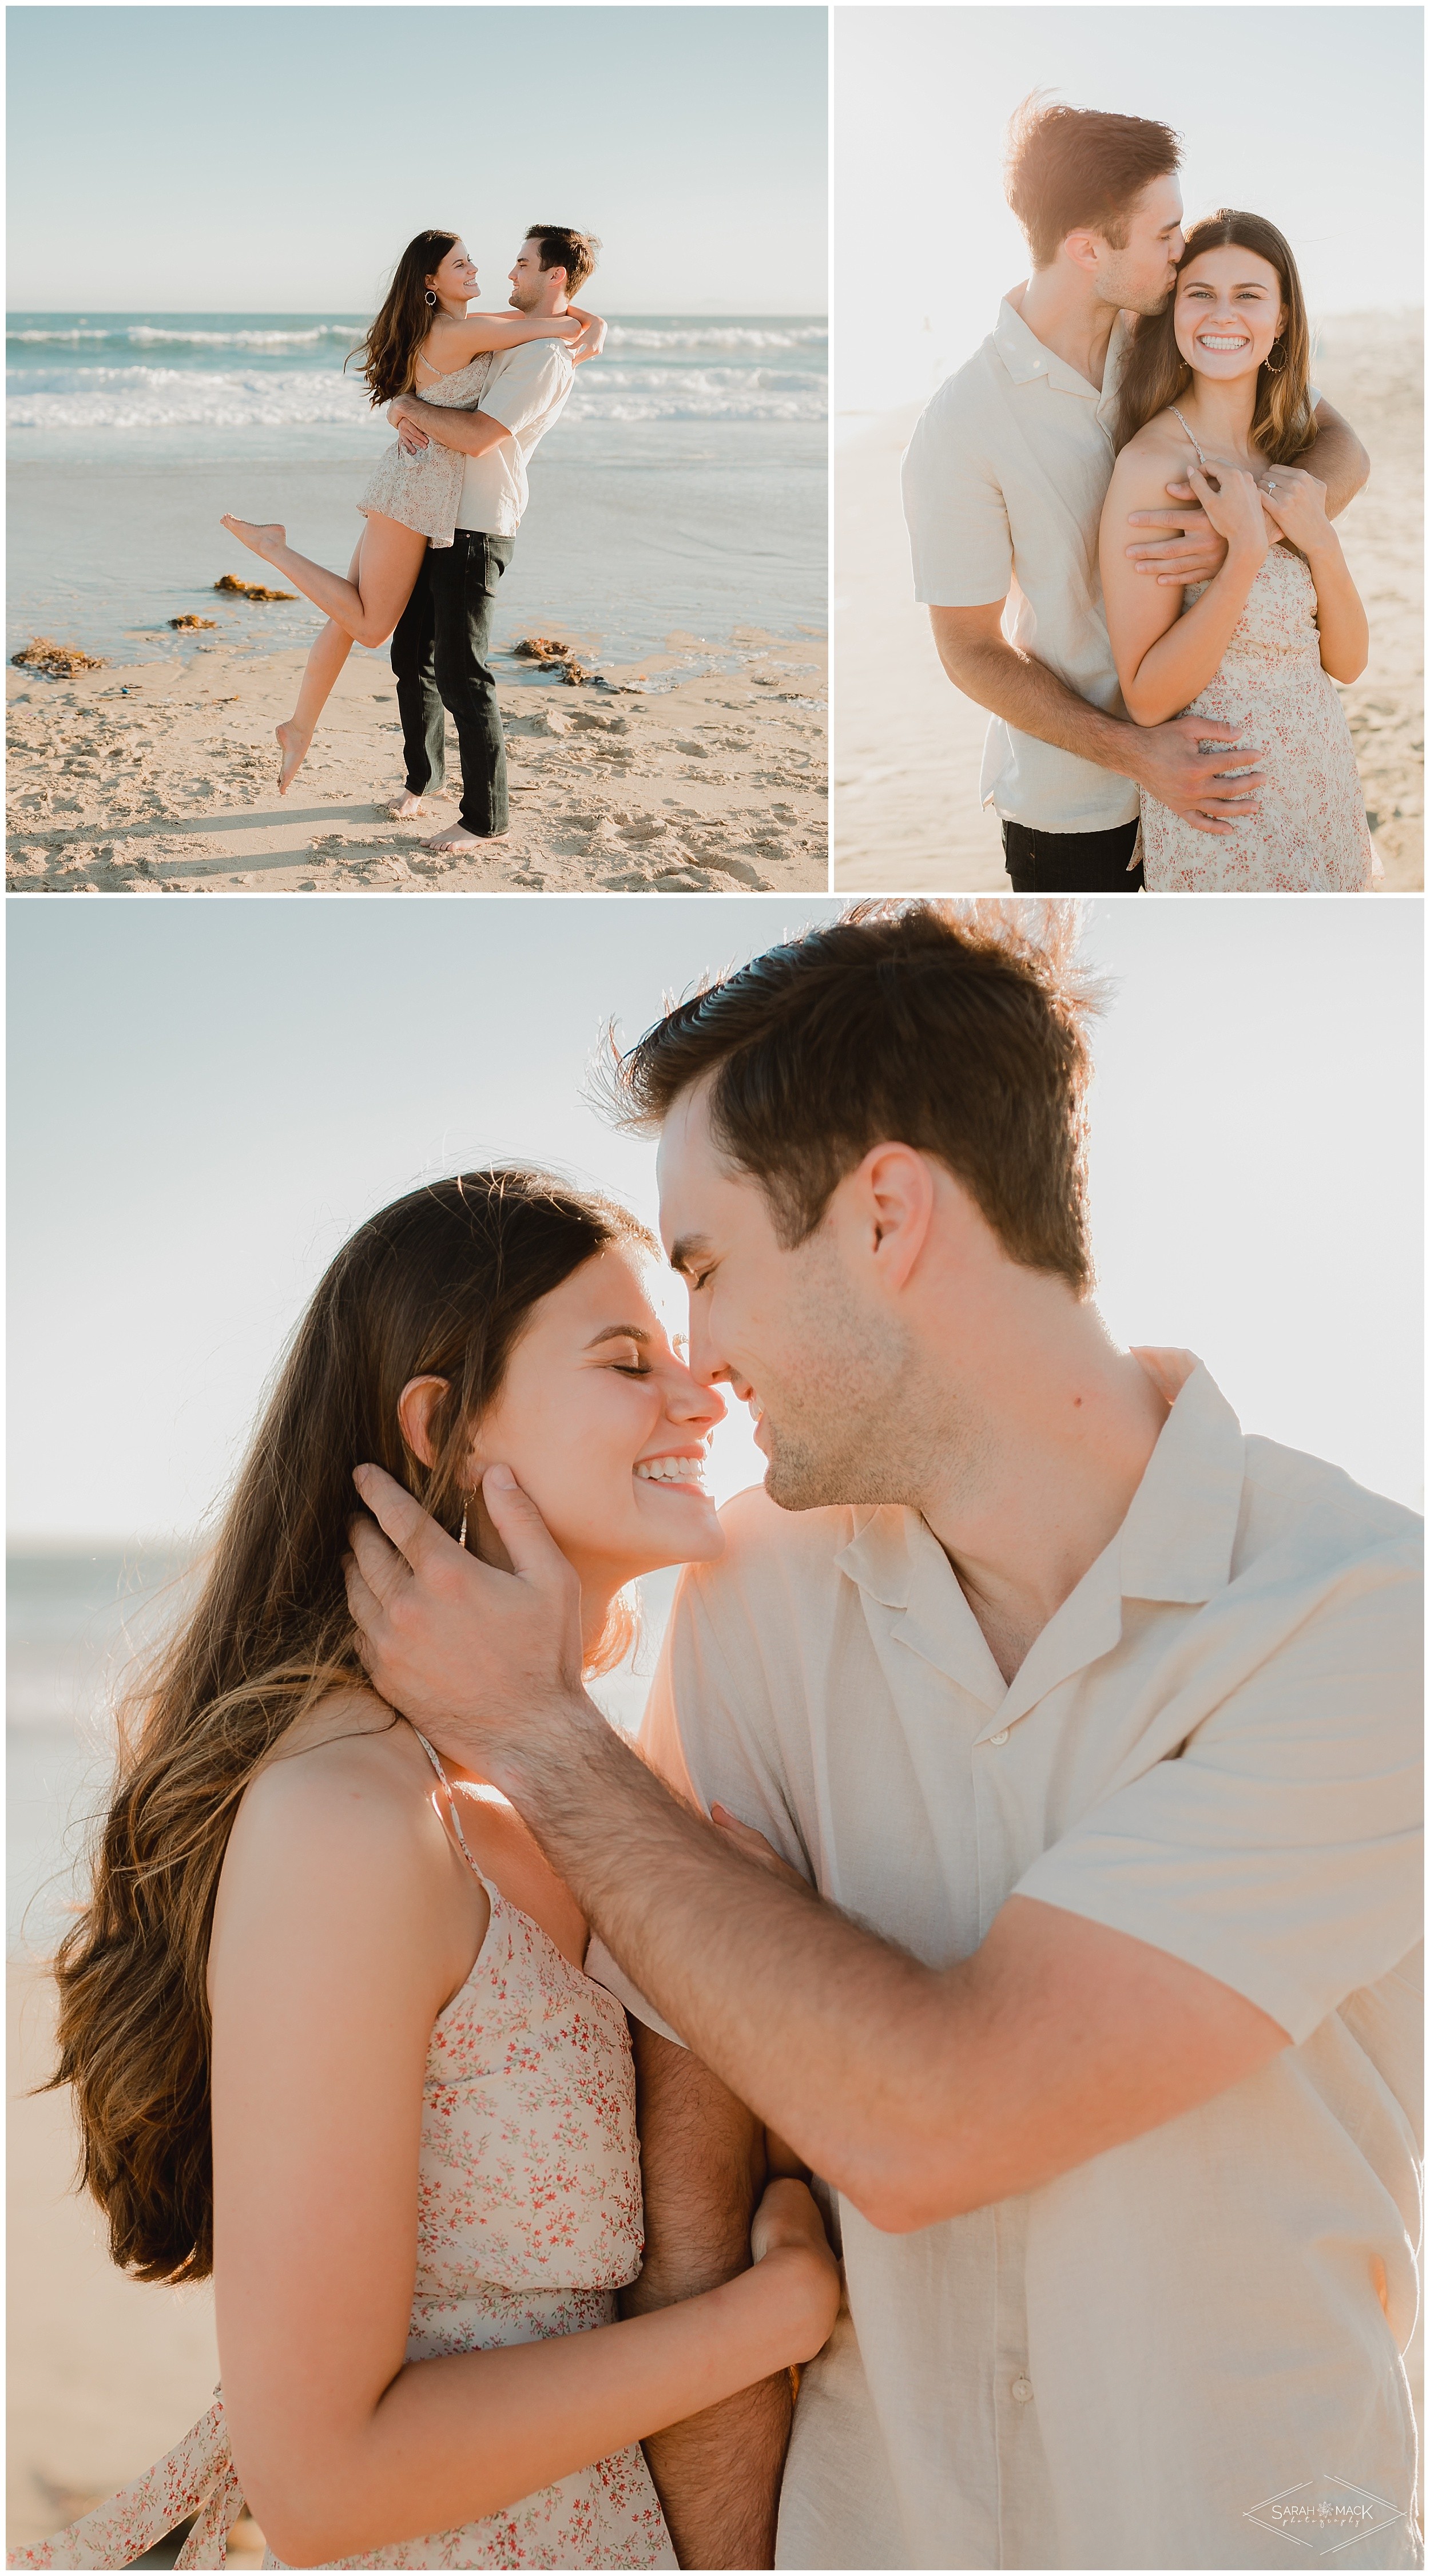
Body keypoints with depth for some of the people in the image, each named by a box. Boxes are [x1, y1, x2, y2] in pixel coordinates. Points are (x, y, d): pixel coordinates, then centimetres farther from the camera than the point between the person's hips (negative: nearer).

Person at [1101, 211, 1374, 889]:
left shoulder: (1293, 454, 4)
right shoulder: (1153, 463, -17)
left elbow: (1347, 661, 3)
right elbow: (1147, 698, -20)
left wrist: (1321, 543, -14)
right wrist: (1246, 554, -27)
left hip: (1322, 777, 7)